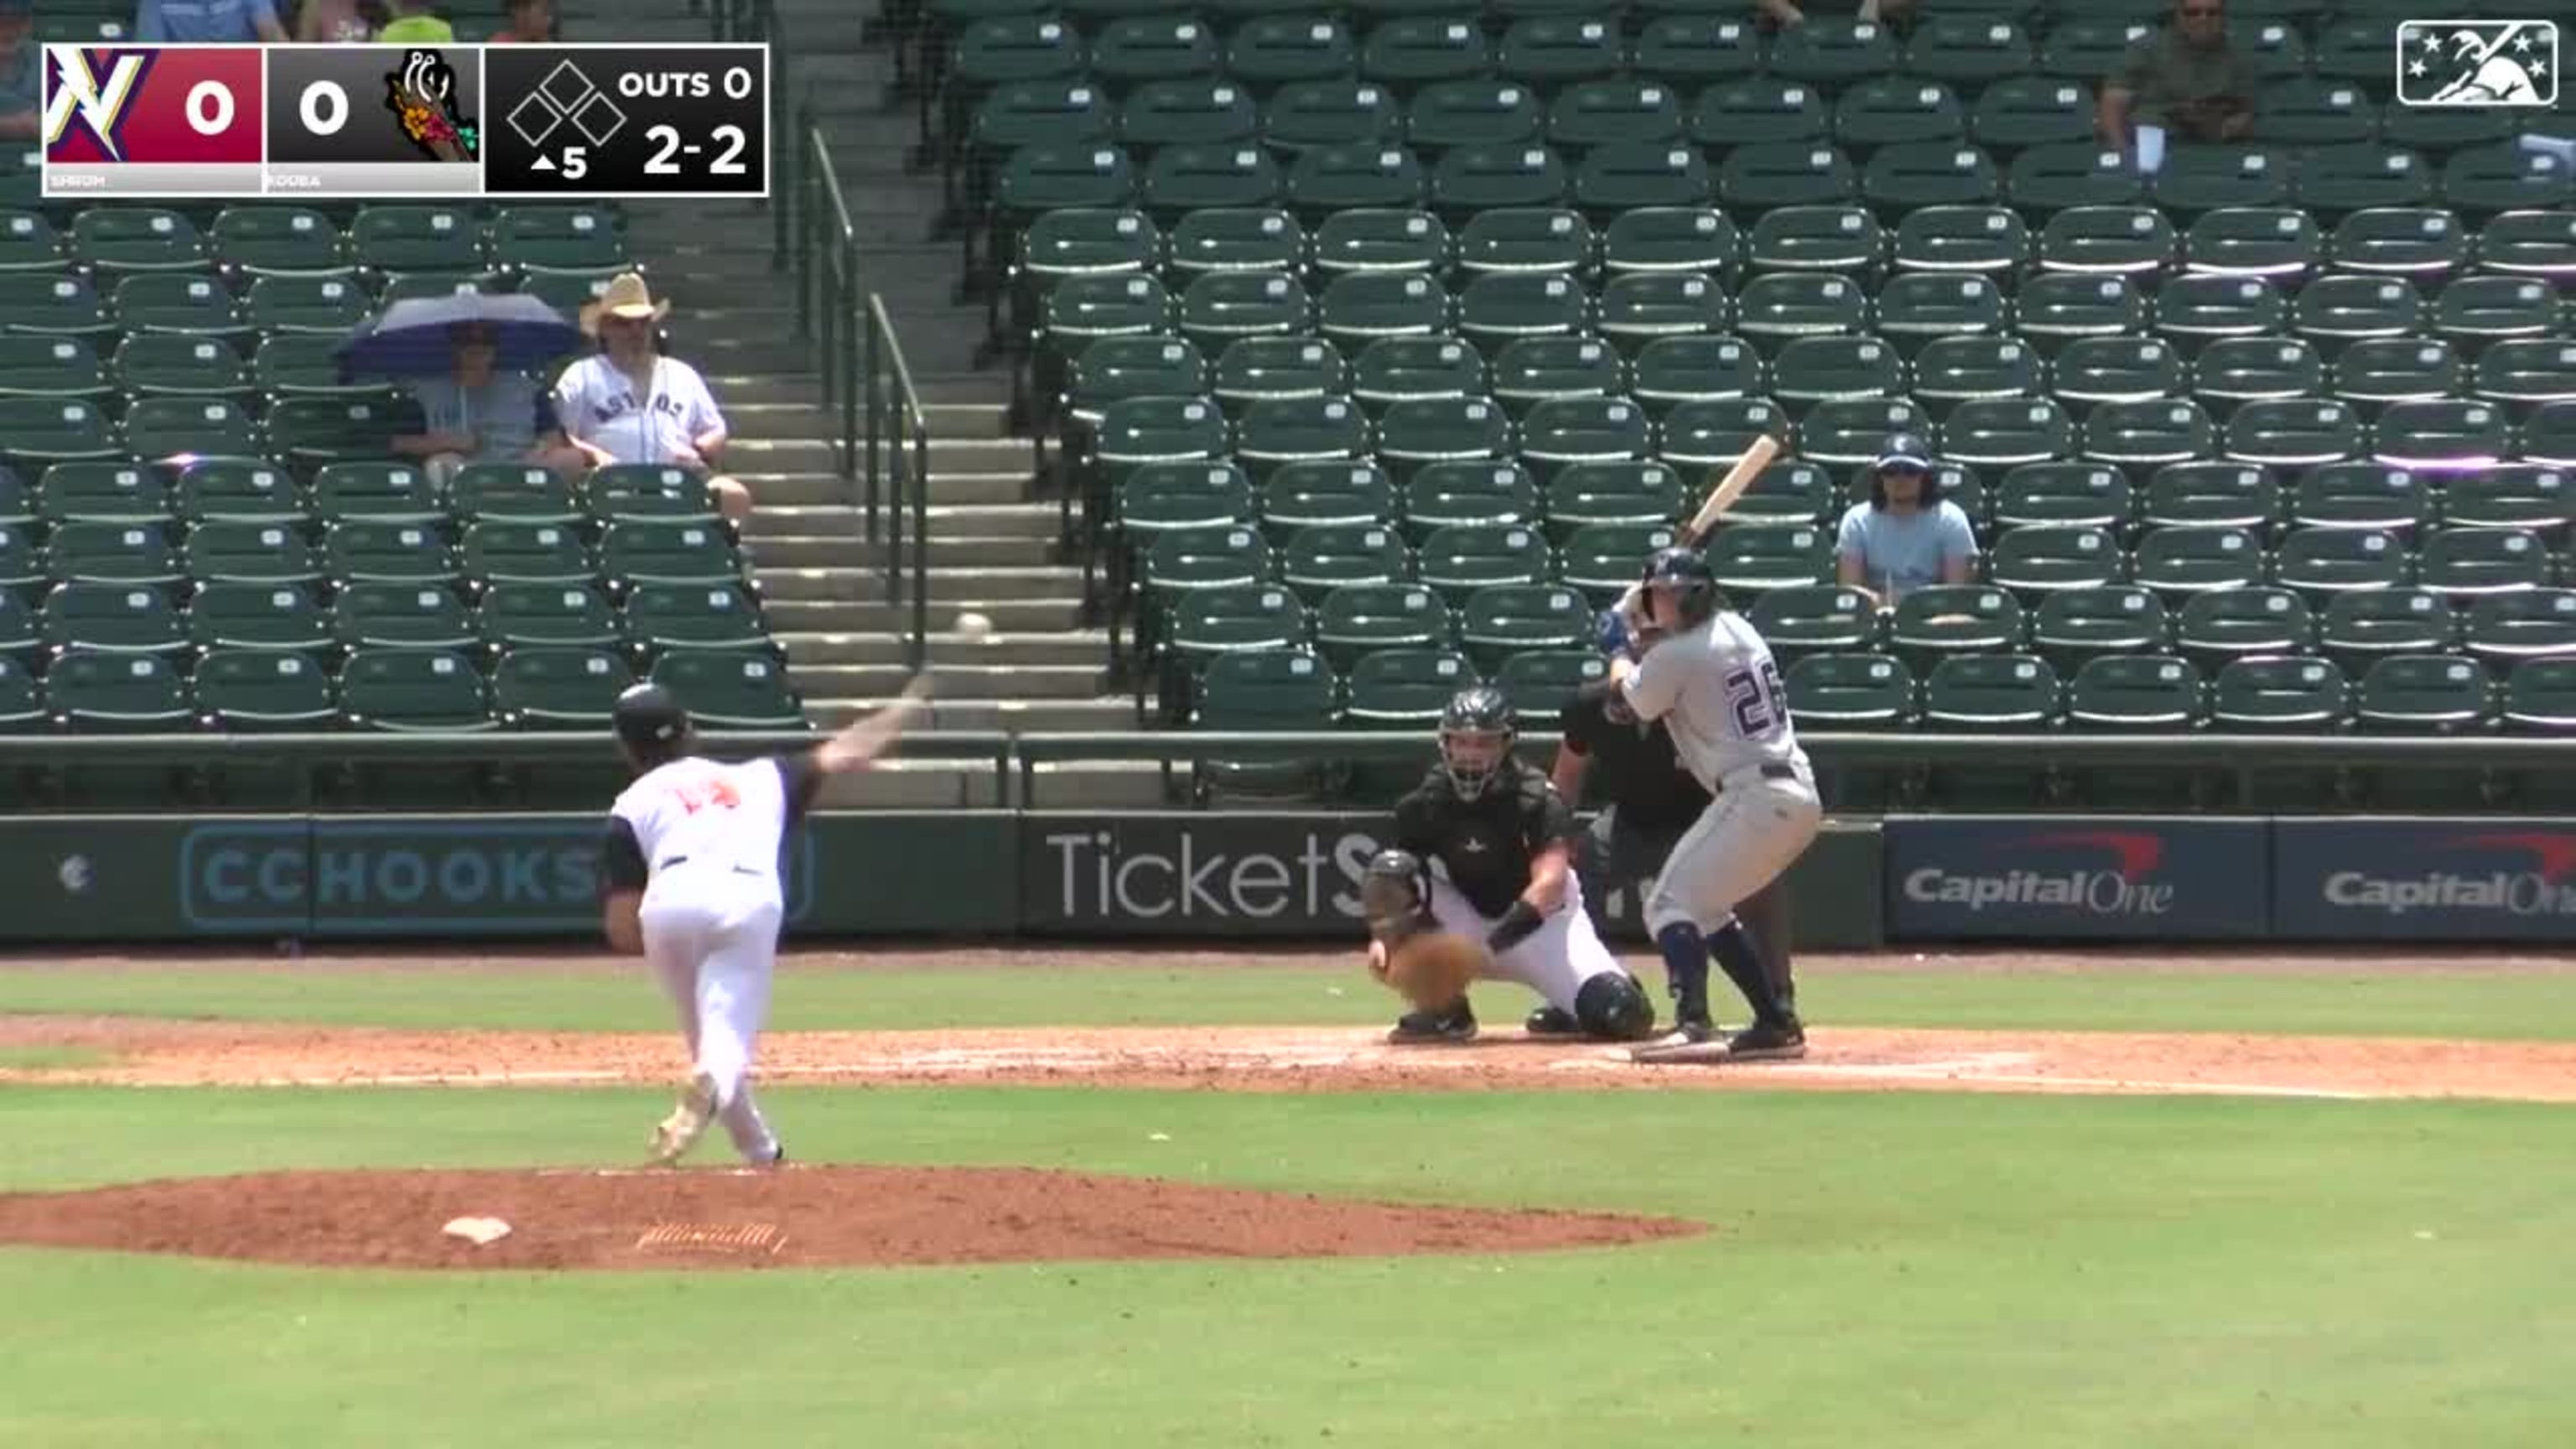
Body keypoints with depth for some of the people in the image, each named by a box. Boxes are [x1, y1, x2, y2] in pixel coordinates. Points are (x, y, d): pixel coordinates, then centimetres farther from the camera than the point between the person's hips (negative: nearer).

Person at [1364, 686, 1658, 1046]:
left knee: (1624, 1016, -25)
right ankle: (1444, 1008, -11)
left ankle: (1565, 1011, 14)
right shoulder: (1428, 802, -9)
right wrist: (1381, 933, -29)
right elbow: (1388, 883, -8)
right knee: (1389, 869, -23)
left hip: (1542, 920, -3)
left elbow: (1550, 882, -32)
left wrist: (1495, 942, -44)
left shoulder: (1536, 799, -20)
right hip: (1470, 919, 3)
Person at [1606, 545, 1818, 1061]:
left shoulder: (1676, 656, -10)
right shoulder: (1737, 629, 14)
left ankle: (1693, 1026, -29)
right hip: (1800, 796, 9)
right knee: (1706, 908, 21)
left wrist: (1619, 656, 31)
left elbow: (1633, 699, 12)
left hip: (1753, 796, -9)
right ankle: (1778, 1023, 20)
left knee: (1671, 903, -11)